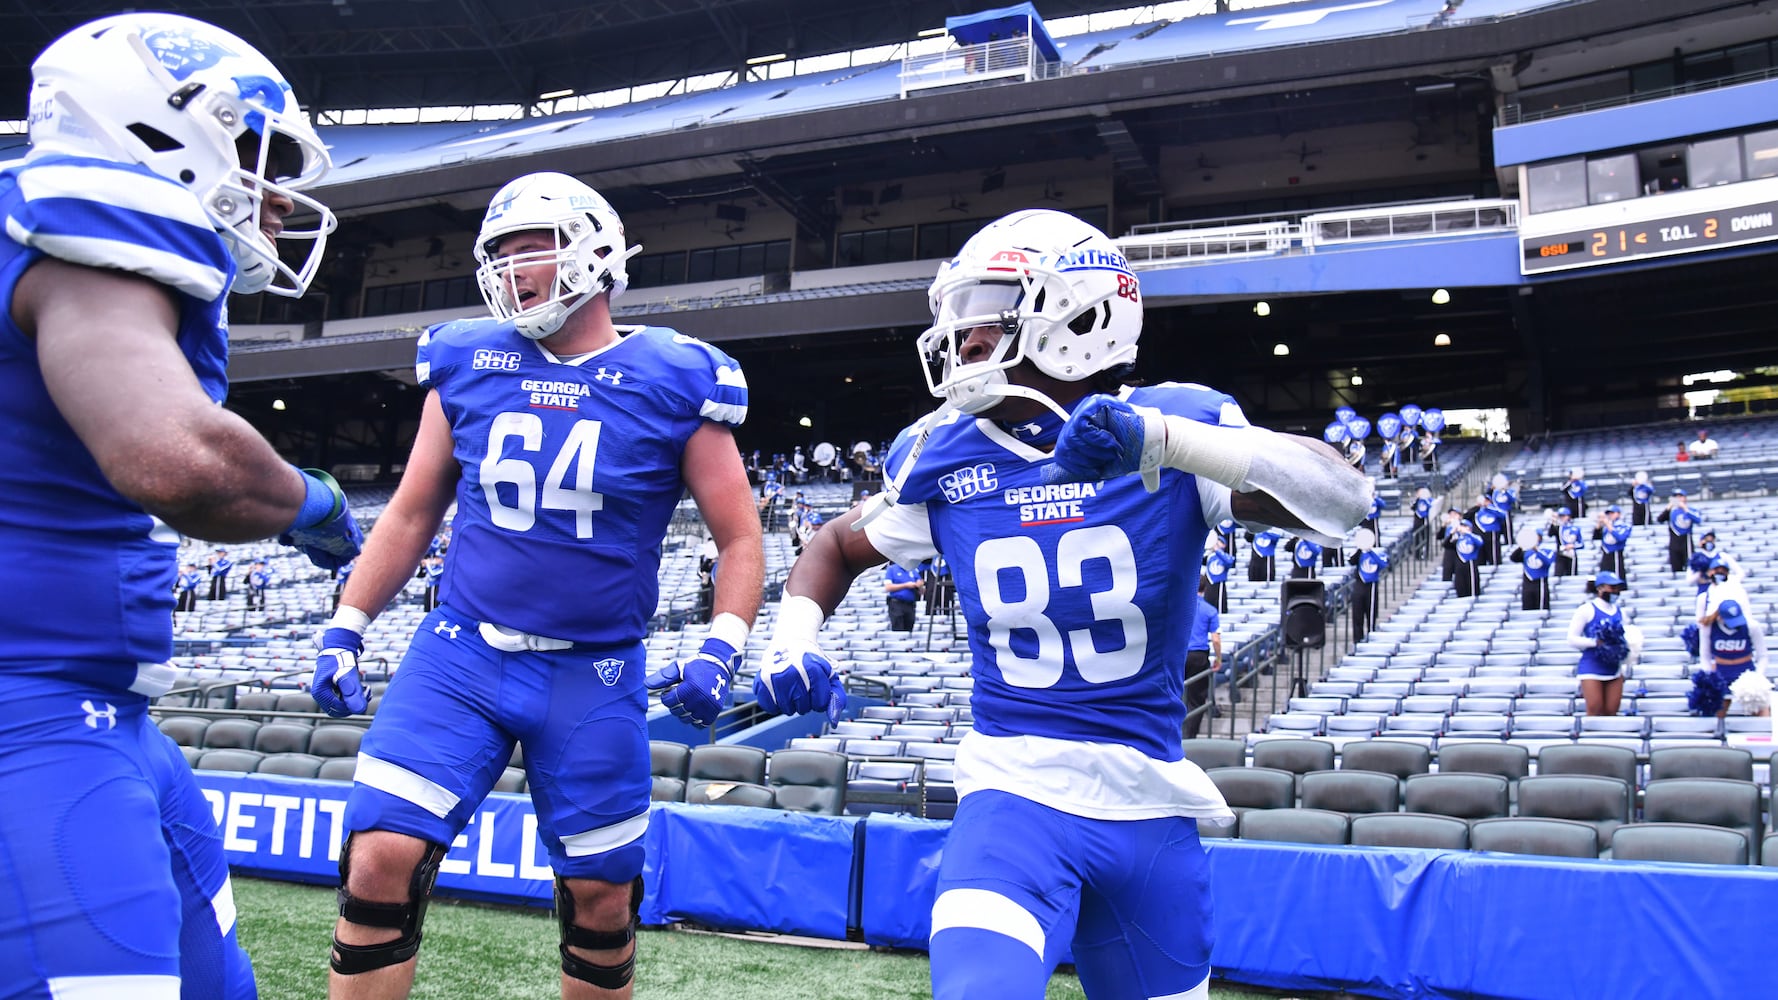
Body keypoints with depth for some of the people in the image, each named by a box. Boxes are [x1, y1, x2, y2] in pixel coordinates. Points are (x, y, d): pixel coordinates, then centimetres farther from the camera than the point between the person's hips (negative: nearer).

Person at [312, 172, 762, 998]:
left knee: (600, 900, 8)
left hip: (593, 678, -2)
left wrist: (719, 651, -15)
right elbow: (411, 515, 12)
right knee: (380, 861, -9)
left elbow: (740, 539, -1)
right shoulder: (469, 365, 3)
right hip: (460, 653, 2)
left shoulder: (674, 382, -6)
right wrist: (344, 629, 8)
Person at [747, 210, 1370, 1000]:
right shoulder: (945, 458, 2)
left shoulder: (1172, 423, -5)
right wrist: (792, 643, -1)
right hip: (1014, 794, 0)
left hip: (1150, 808, 1)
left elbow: (1343, 497, -19)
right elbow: (839, 547, 19)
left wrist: (1161, 437, -31)